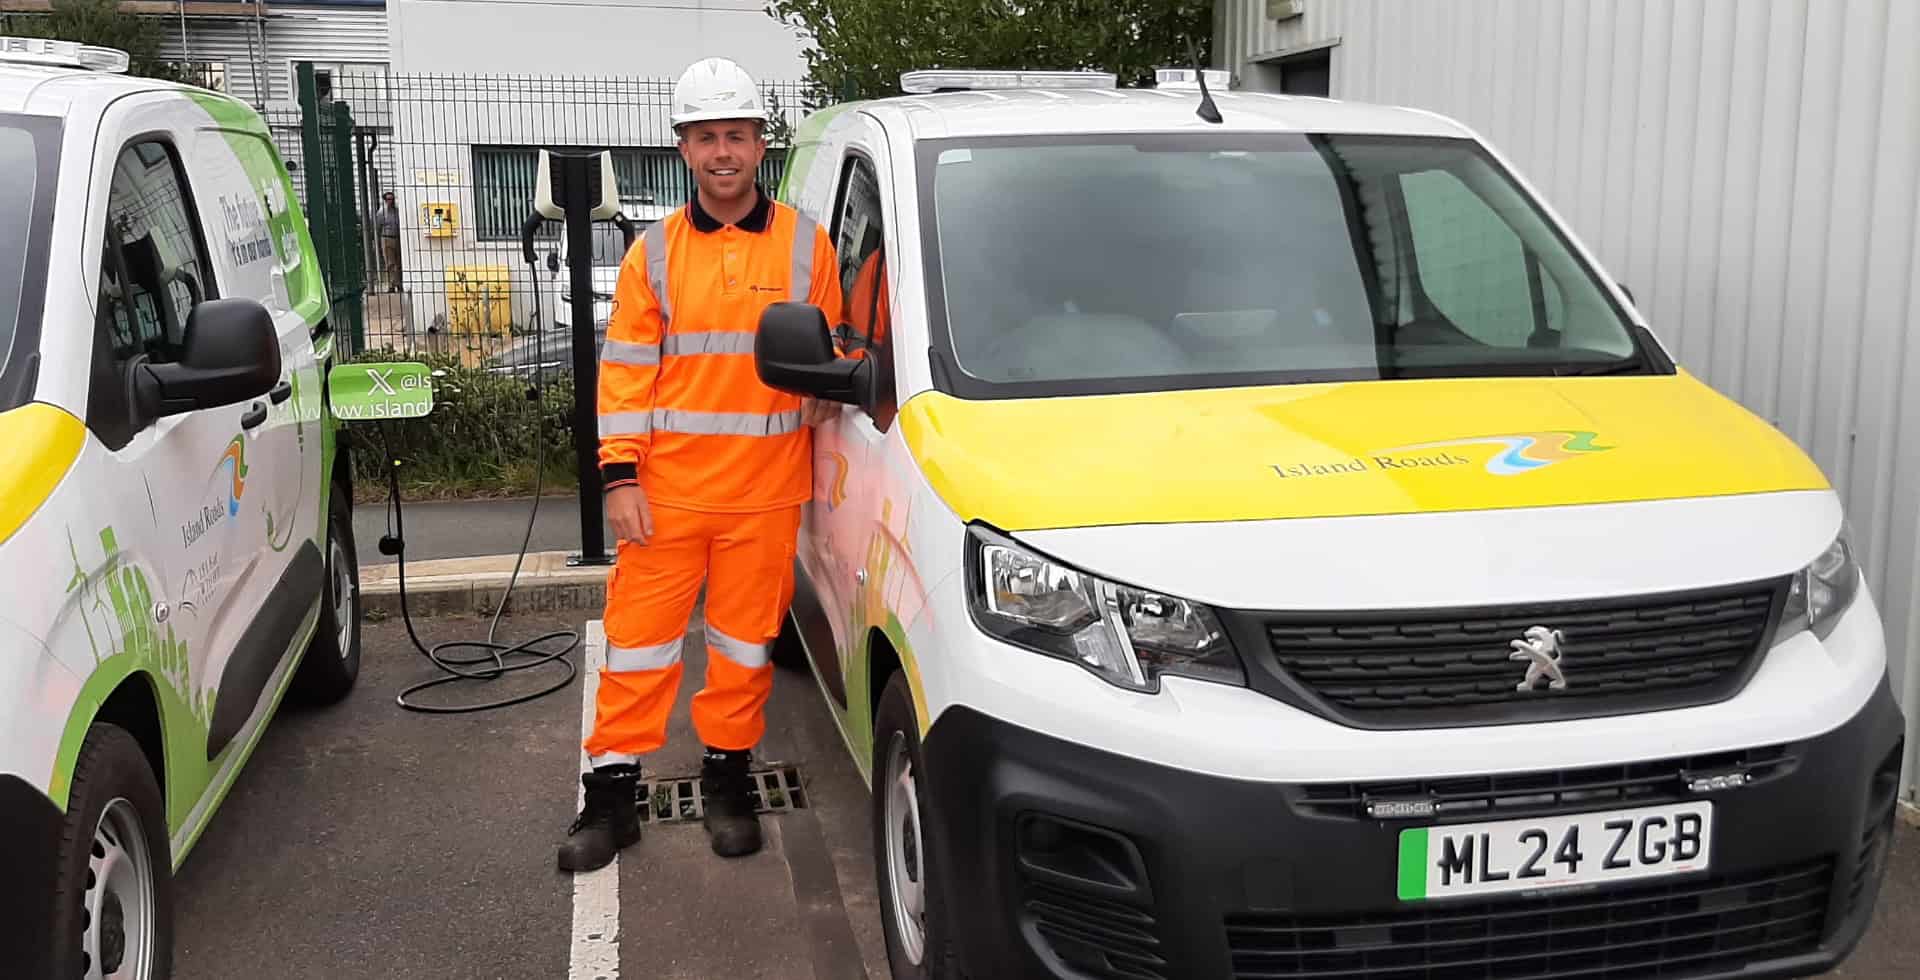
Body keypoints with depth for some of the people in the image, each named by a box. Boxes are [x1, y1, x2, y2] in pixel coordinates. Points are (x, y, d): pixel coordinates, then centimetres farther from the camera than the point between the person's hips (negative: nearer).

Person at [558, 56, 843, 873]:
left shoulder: (805, 245, 2)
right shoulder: (653, 252, 4)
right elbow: (625, 372, 2)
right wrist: (620, 477, -6)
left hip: (765, 491, 0)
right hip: (666, 489, 1)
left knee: (745, 637, 10)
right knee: (639, 634, 5)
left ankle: (728, 774, 27)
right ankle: (611, 789, 17)